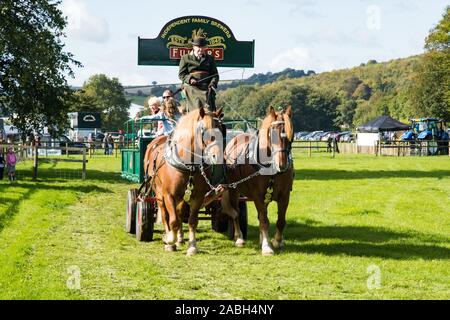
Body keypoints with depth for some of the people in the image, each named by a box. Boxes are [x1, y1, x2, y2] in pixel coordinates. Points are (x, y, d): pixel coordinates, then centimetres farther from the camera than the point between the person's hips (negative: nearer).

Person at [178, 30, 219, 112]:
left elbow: (215, 74, 14)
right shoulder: (185, 58, 11)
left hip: (206, 87, 2)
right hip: (192, 88, -2)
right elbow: (181, 74, 6)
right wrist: (189, 79, -14)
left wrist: (213, 83, -6)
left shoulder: (210, 58, 18)